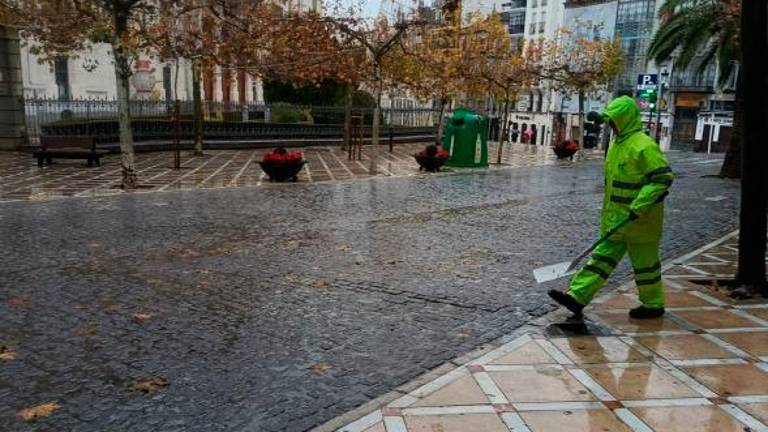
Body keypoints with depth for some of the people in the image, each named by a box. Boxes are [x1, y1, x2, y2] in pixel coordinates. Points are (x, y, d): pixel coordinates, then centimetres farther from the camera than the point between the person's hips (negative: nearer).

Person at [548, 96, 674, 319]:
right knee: (603, 256, 6)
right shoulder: (617, 143, 11)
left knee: (645, 262, 6)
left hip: (640, 220, -9)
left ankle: (653, 305, 23)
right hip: (616, 218, 9)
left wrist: (639, 208, -26)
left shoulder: (643, 145, -18)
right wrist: (608, 213, 23)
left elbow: (664, 177, -23)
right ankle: (577, 296, 5)